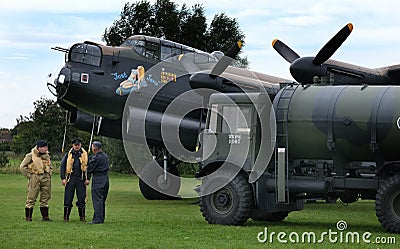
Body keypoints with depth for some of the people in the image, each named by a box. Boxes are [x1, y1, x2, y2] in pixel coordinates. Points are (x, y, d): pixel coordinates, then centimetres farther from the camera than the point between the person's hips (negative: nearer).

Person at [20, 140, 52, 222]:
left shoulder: (47, 155, 12)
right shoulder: (30, 156, -6)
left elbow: (50, 166, 27)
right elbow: (22, 166, -2)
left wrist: (49, 174, 13)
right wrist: (28, 176, -6)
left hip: (46, 178, 6)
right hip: (35, 178, -6)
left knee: (45, 198, 7)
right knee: (31, 198, -5)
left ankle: (45, 216, 13)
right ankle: (28, 217, 0)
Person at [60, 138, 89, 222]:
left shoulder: (85, 155, 7)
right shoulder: (68, 155, 6)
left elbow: (88, 167, 10)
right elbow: (62, 166, 6)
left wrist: (87, 179, 1)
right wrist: (63, 178, -3)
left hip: (81, 179, 0)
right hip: (70, 179, 0)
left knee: (81, 198, 1)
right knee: (68, 198, 0)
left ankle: (82, 217, 10)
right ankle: (66, 217, 7)